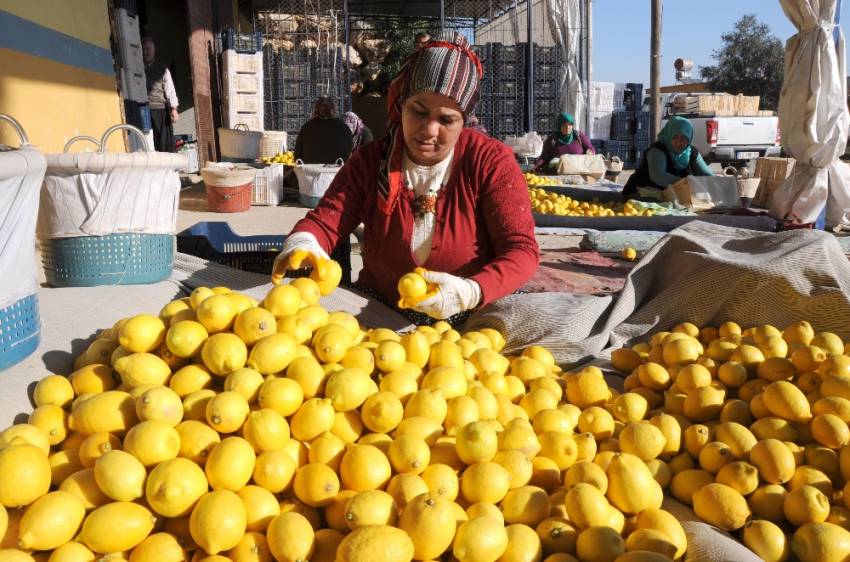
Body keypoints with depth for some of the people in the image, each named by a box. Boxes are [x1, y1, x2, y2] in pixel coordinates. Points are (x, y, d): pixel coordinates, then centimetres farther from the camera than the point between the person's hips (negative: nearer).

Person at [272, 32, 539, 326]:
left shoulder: (490, 161, -9)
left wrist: (470, 292, -33)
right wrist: (303, 241, -27)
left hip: (471, 323, -1)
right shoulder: (371, 161, 1)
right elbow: (324, 220, -2)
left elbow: (522, 250, -14)